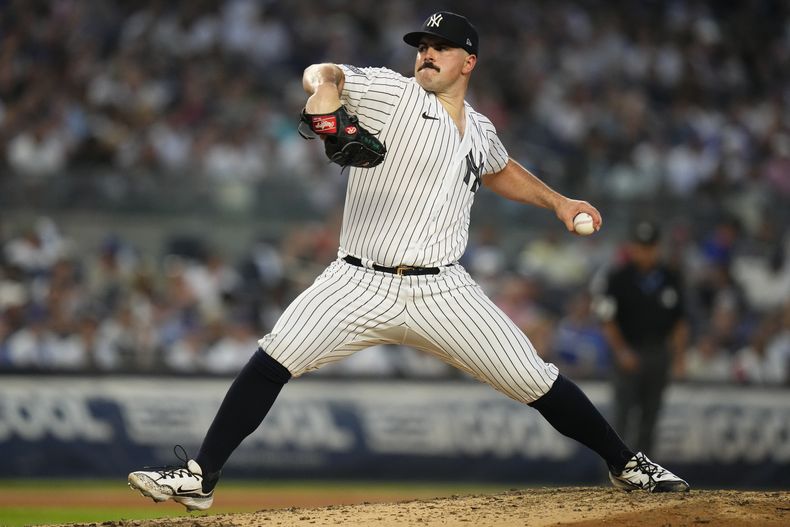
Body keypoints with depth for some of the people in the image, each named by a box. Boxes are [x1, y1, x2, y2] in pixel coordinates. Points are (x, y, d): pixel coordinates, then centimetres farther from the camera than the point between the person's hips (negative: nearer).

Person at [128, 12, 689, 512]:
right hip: (361, 285, -3)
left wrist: (558, 202, 27)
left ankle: (626, 464, 14)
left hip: (442, 292, 3)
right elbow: (322, 72, -13)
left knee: (535, 379, -3)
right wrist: (325, 91, -36)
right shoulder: (391, 93, 0)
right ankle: (199, 478, -12)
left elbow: (501, 173, 37)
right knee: (274, 360, -18)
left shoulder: (480, 132, 15)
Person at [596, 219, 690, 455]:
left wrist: (679, 355, 4)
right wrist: (621, 351, -15)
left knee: (650, 415, 8)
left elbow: (679, 321, 11)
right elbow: (608, 320, -4)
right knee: (624, 411, -10)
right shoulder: (619, 277, -4)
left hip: (659, 353, 4)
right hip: (628, 353, -4)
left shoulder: (670, 278, 6)